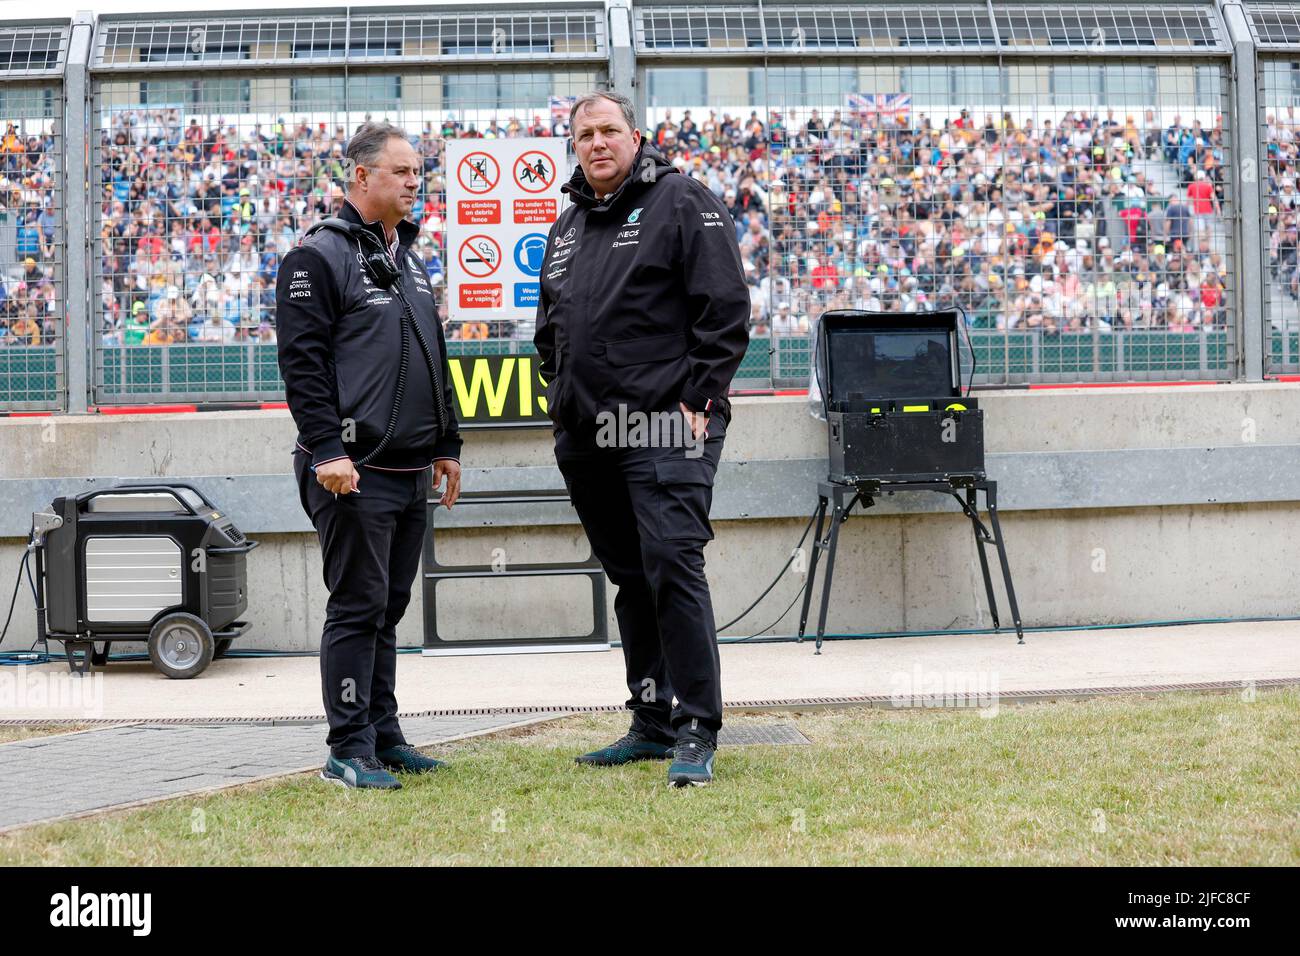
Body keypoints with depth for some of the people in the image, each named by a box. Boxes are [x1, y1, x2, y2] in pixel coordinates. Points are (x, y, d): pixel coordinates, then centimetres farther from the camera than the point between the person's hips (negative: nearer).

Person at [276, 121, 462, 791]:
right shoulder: (319, 257, -7)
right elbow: (302, 361, -13)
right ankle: (349, 752, -2)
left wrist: (446, 444, 22)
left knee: (389, 607, 12)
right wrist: (327, 449, -20)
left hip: (410, 473, 8)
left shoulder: (408, 258, 19)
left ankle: (383, 737, 19)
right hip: (354, 472, -8)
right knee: (358, 607, -7)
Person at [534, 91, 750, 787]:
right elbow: (549, 328, 29)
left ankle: (697, 735, -13)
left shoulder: (683, 203, -3)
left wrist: (697, 399, -14)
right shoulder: (567, 227, 20)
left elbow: (725, 308, -9)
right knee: (630, 578, 12)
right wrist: (562, 399, 15)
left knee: (672, 563, -15)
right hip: (588, 438, 8)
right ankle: (652, 724, 19)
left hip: (665, 426, -7)